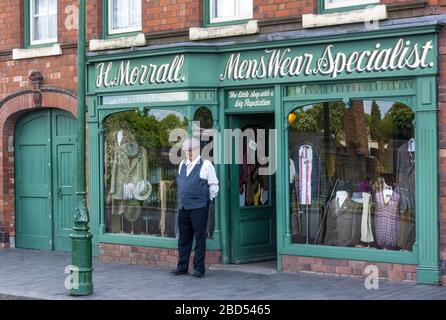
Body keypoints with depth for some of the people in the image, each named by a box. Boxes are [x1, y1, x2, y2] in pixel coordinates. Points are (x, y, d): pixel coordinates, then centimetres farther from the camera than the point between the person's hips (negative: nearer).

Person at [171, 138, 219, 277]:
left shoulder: (206, 165, -4)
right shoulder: (182, 165, 14)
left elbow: (214, 185, 0)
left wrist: (207, 199, -1)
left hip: (199, 208, -6)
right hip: (183, 207, 6)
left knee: (200, 238, -2)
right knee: (183, 238, 11)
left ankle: (198, 268, 3)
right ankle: (182, 267, 18)